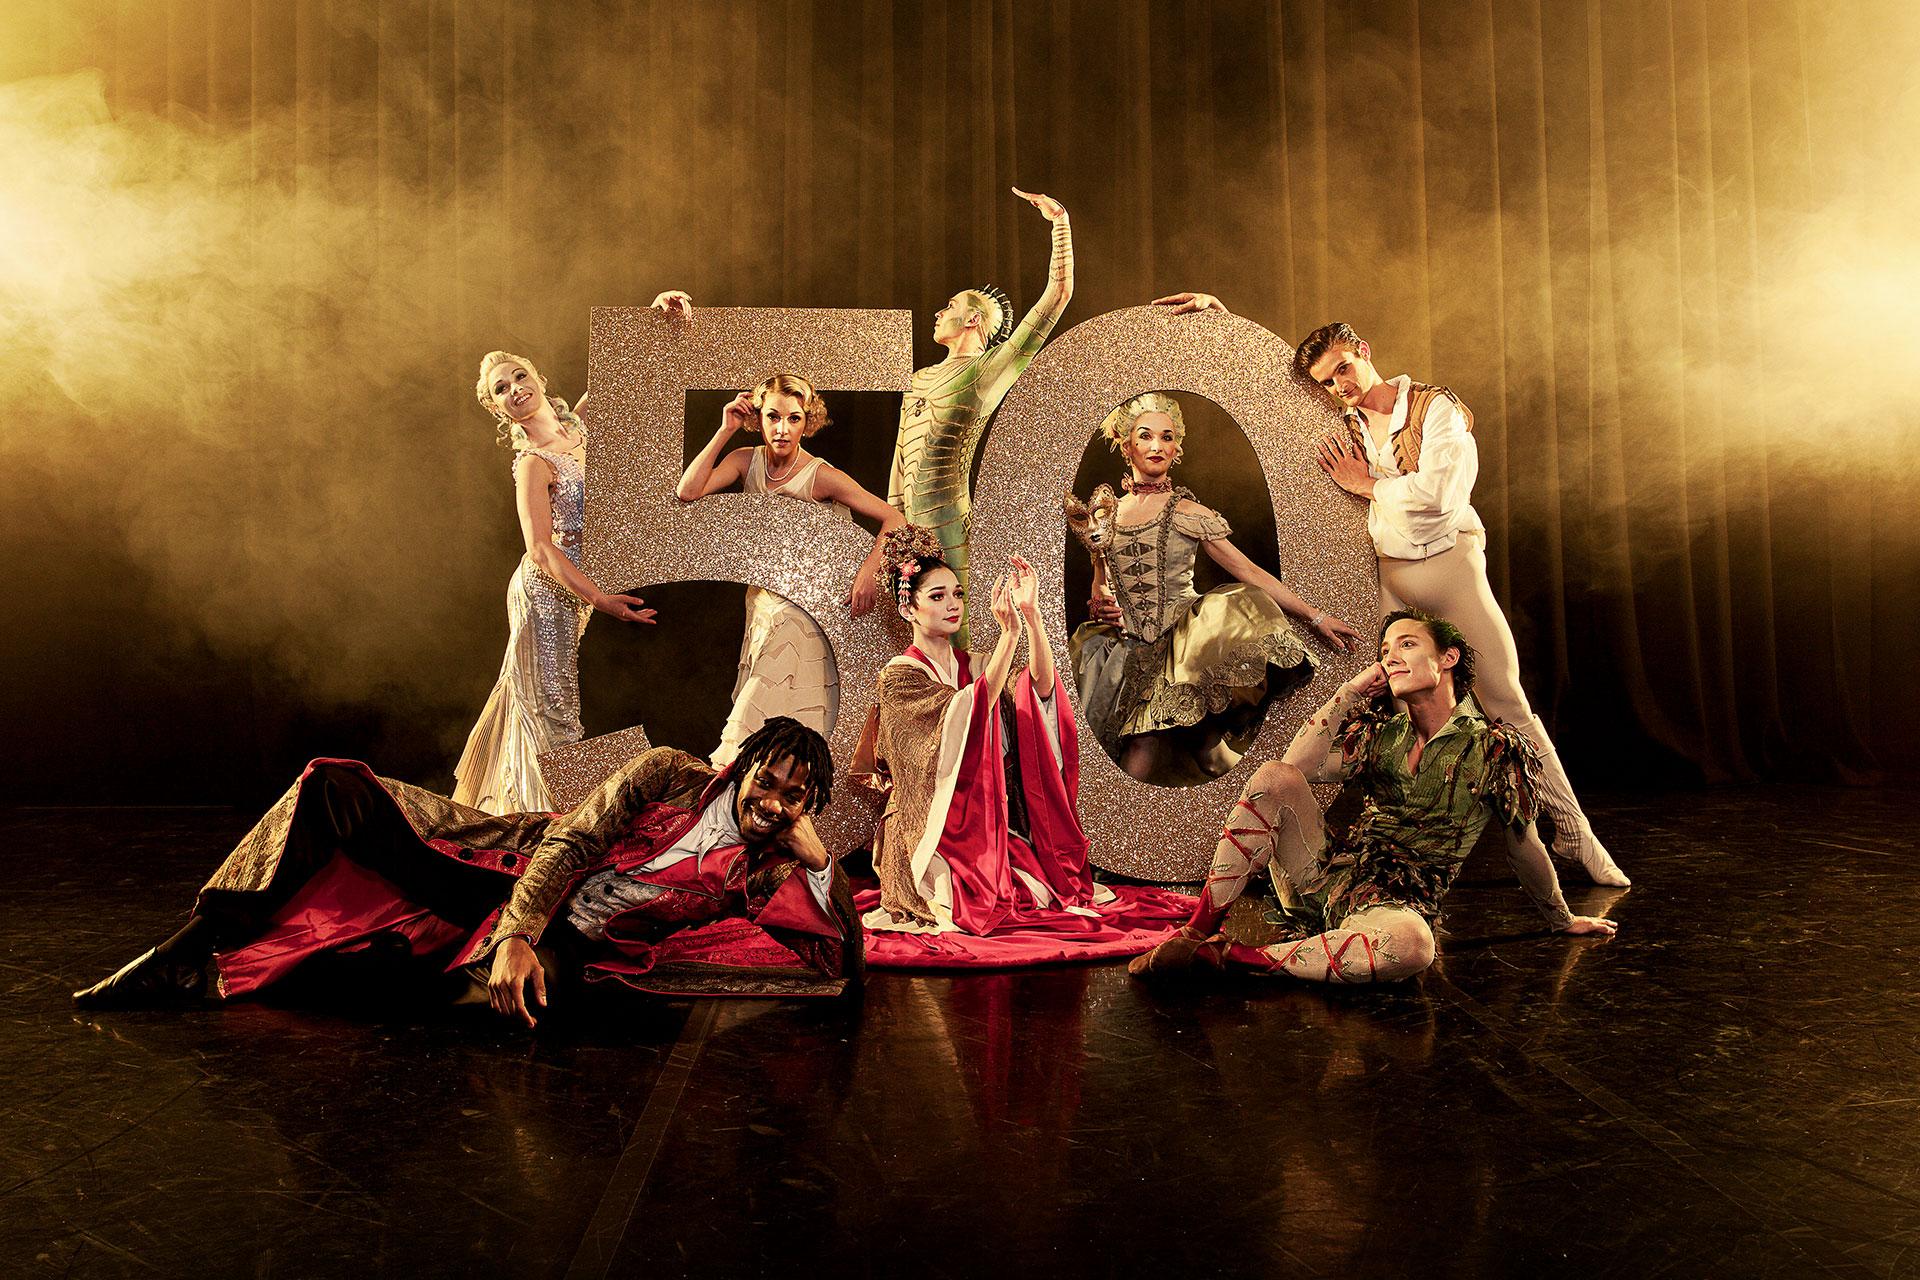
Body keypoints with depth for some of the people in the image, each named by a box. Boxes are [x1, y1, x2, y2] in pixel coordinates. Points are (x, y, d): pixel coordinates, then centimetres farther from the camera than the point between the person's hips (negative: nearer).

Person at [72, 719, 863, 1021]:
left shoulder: (768, 873, -2)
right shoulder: (669, 775, -5)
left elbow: (841, 962, -8)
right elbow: (569, 843, -10)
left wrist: (813, 852, -16)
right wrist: (515, 933, -26)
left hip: (567, 944, -1)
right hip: (514, 866, 1)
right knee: (334, 791, -17)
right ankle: (198, 944, -7)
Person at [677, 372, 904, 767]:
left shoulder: (822, 477, -17)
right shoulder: (747, 461, -2)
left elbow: (894, 519, -20)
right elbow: (687, 493, -15)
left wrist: (868, 570, -35)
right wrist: (725, 430, -14)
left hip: (804, 608, -5)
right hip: (762, 599, 5)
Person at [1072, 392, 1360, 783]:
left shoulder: (1188, 513, 3)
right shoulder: (1107, 509, 11)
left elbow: (1250, 572, 0)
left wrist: (1314, 617, -5)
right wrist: (1098, 604, -2)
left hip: (1180, 639, 0)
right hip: (1127, 650, 1)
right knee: (1139, 765, -20)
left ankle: (1207, 739, -12)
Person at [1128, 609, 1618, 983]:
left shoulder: (1495, 749, -2)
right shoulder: (1380, 731, 9)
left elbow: (1525, 845, 9)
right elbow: (1298, 765, -7)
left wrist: (1564, 921, 18)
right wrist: (1352, 690, -2)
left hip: (1399, 903, -4)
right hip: (1331, 872, 4)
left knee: (1411, 945, -42)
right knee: (1274, 777, -20)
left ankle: (1229, 956, -34)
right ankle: (1197, 931, -21)